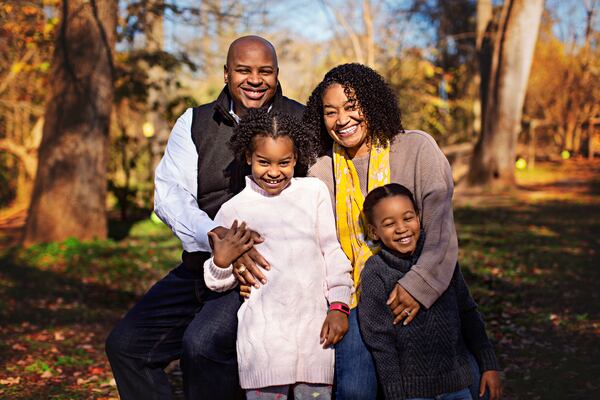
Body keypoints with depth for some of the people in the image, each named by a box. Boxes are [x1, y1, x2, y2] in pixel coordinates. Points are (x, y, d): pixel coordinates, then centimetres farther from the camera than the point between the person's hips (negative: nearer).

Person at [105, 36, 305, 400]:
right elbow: (169, 193, -5)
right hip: (202, 266, 5)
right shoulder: (194, 123, 8)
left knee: (203, 342, -28)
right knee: (126, 345, 1)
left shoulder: (302, 123, -1)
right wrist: (219, 236, -24)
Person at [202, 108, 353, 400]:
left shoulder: (314, 191, 7)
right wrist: (221, 263, -8)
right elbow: (219, 284, 13)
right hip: (264, 337, -1)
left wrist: (339, 305, 4)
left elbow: (332, 251, 12)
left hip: (314, 331, 1)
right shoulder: (233, 211, 6)